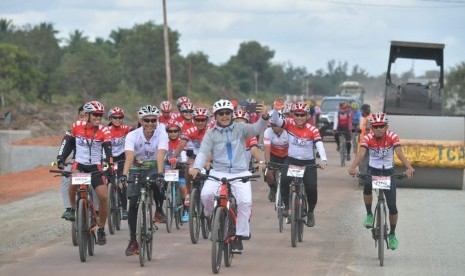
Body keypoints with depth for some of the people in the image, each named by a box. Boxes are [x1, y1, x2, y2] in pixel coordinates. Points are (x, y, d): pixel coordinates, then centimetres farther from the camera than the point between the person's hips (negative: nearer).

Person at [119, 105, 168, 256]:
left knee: (156, 182, -36)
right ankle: (133, 241, 3)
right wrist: (124, 175, -51)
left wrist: (160, 174, -49)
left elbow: (161, 154, -34)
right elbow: (129, 156, -35)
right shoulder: (133, 136, -20)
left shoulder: (161, 133, -21)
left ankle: (159, 210, -10)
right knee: (133, 204, -8)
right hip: (137, 169, 1)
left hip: (154, 167, -1)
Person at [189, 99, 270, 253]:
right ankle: (211, 215, 8)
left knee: (245, 202, -19)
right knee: (206, 194, -26)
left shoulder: (240, 129, 6)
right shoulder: (211, 134, 5)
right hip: (218, 172, 0)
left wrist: (264, 117, -31)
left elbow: (257, 129, -9)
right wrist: (196, 167, -26)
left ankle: (239, 236, -3)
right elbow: (203, 152, -7)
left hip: (240, 173, 0)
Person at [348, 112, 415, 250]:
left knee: (392, 206, -6)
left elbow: (399, 153, -27)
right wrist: (353, 167, -49)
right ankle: (369, 214, -13)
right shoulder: (368, 138, -13)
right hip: (373, 170, 0)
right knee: (367, 185, -36)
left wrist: (409, 168, -46)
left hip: (388, 172, 0)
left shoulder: (392, 137, -14)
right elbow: (361, 153, -29)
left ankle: (392, 235, 16)